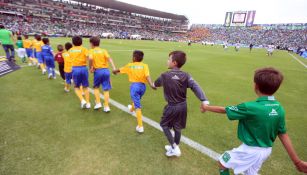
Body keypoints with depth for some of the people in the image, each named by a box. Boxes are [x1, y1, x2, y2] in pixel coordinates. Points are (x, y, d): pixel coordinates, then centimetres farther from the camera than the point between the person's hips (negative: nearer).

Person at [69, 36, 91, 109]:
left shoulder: (70, 50, 11)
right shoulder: (84, 49, 0)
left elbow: (71, 58, 0)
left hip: (75, 69, 1)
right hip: (83, 68, -1)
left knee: (77, 87, 17)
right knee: (85, 87, 13)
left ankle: (82, 100, -1)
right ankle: (88, 103, 17)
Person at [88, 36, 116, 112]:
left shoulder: (91, 51, 5)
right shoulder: (103, 50, 12)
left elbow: (91, 58, -17)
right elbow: (109, 58, -5)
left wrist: (91, 67, -4)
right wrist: (114, 67, -15)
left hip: (98, 71, -2)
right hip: (106, 70, 2)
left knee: (96, 87, 20)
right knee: (106, 89, 5)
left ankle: (98, 103, 13)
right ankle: (106, 106, 6)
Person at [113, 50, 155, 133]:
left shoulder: (130, 65, 2)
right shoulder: (145, 65, 0)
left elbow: (120, 70, 17)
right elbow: (147, 76, -17)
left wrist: (114, 71, 38)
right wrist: (151, 84, -28)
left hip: (134, 86, -3)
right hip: (142, 86, 3)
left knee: (138, 106, -3)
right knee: (137, 100, 32)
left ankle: (140, 126, -3)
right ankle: (132, 108, 64)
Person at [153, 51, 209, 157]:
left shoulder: (164, 75, -13)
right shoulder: (186, 76, -6)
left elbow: (156, 84, 8)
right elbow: (196, 87, -20)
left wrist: (153, 85, 33)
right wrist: (204, 101, -29)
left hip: (172, 107, -4)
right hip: (183, 106, 5)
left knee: (164, 125, 19)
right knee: (178, 127, 21)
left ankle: (174, 148, 20)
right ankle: (175, 147, 41)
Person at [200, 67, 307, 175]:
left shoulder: (250, 108, -29)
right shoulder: (279, 109, -8)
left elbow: (224, 110, -18)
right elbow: (283, 135, -4)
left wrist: (206, 107, -1)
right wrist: (297, 161, 6)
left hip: (251, 150, -7)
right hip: (266, 151, 7)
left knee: (222, 162, 15)